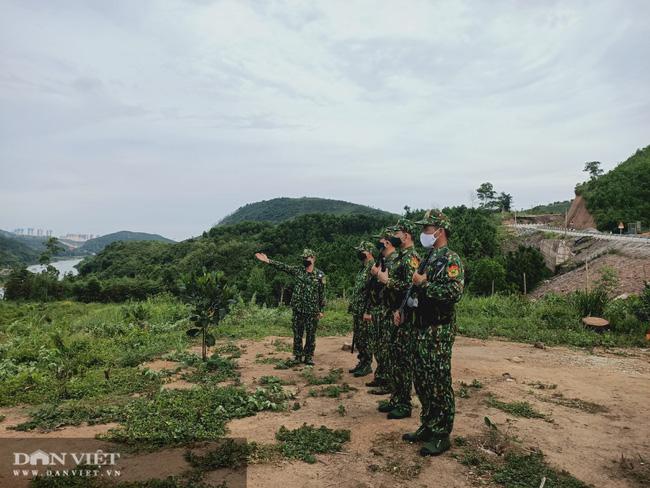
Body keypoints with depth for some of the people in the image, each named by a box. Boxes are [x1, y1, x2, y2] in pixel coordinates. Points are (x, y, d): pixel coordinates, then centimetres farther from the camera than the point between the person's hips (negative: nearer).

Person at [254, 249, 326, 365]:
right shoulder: (298, 270, 3)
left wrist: (321, 310, 0)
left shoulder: (320, 275, 0)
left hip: (312, 311, -1)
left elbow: (322, 293, 2)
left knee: (311, 335, 4)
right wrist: (267, 260, -15)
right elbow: (282, 266, -4)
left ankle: (309, 357, 18)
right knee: (297, 334, 8)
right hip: (298, 309, 2)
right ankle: (297, 356, 20)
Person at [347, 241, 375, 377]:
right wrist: (352, 307, 19)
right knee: (358, 338, 14)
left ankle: (367, 365, 8)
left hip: (365, 311, -10)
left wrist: (368, 311, -23)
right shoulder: (362, 268, 16)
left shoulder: (373, 267, -15)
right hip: (357, 310, 10)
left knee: (365, 338, -2)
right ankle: (361, 362, 24)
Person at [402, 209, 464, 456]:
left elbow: (455, 292, -25)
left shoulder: (450, 259, -11)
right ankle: (427, 426, 28)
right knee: (421, 379, 14)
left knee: (439, 381, -1)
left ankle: (442, 436, 11)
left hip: (440, 329, -9)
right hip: (422, 327, 9)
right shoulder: (430, 259, 17)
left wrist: (424, 283, -20)